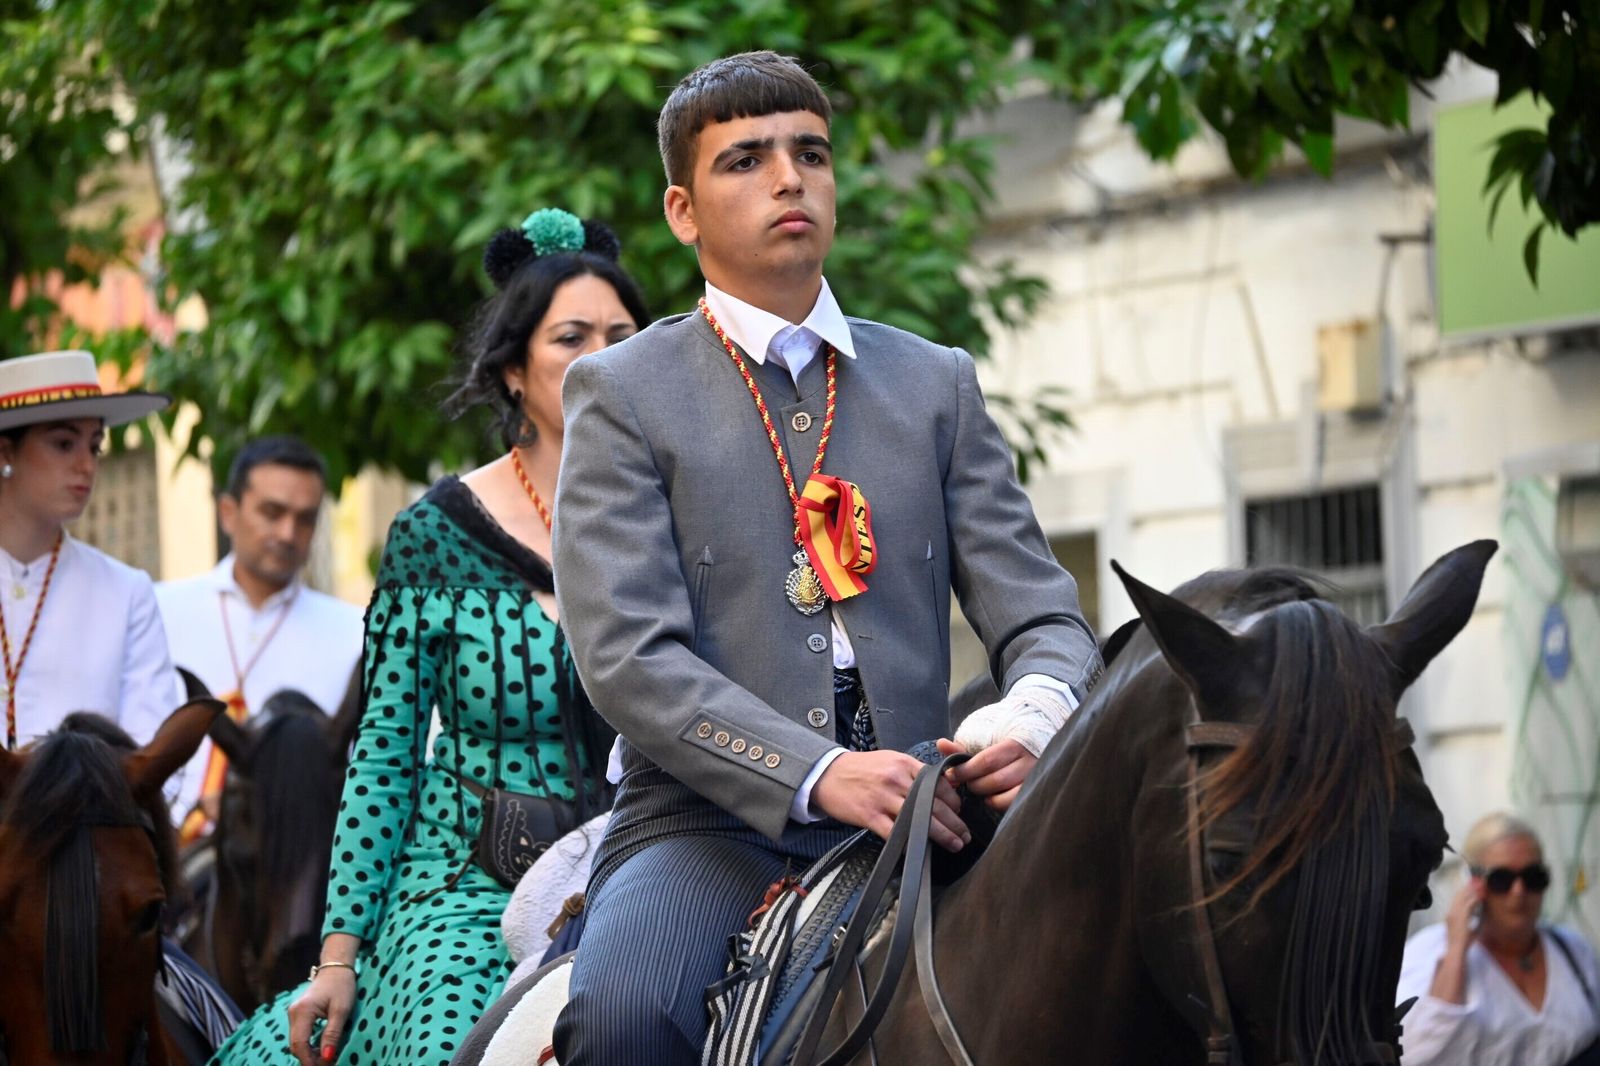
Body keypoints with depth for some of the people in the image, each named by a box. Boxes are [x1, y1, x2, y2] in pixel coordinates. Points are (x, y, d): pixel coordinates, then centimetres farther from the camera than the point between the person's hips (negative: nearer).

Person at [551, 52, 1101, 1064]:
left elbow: (1040, 612, 10)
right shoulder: (622, 393, 5)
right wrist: (820, 775, -23)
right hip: (711, 821, -3)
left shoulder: (937, 384, 17)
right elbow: (629, 655, -7)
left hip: (909, 820, 3)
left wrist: (1036, 712, -17)